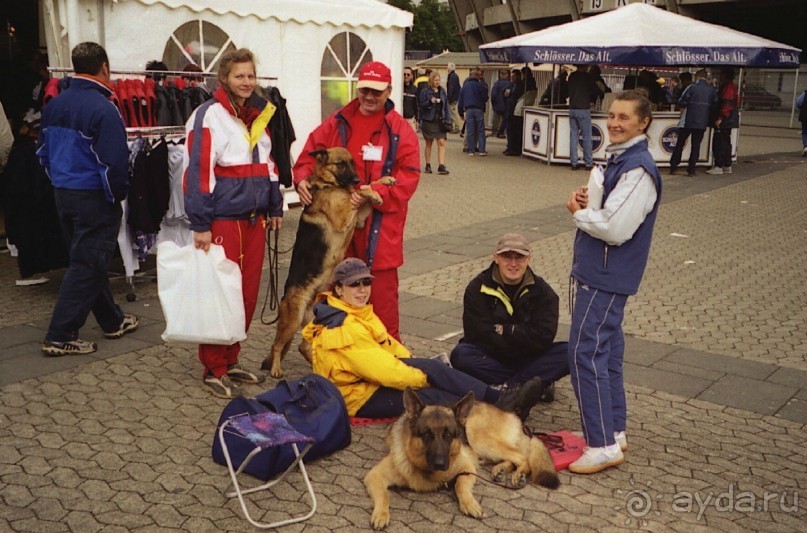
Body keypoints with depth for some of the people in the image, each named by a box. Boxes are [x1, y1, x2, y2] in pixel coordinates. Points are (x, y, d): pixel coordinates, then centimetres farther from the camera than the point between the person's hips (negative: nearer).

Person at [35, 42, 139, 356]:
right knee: (87, 266, -1)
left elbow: (43, 151, 15)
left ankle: (112, 321, 31)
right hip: (94, 199, -8)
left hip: (63, 195, 8)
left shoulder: (54, 105, 7)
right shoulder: (103, 109, -18)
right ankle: (60, 337, 1)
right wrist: (118, 196, -7)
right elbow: (113, 163, -22)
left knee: (88, 261, 17)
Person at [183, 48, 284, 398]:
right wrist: (200, 225, -17)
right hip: (223, 221, -7)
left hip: (254, 219, 7)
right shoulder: (209, 116, -9)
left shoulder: (258, 114, 15)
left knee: (248, 293, 11)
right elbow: (197, 171, -14)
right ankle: (214, 370, 12)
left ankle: (231, 361, 25)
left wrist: (275, 207, 19)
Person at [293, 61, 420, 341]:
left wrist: (376, 193, -21)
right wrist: (302, 179, -11)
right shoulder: (337, 123, 8)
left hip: (381, 223, -3)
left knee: (382, 284, 1)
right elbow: (310, 154, 9)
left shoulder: (400, 130, -1)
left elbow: (408, 175, -8)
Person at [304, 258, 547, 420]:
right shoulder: (343, 331, -25)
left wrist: (412, 362, -2)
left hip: (373, 379, 9)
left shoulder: (356, 313, 7)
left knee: (431, 366, -15)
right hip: (360, 397, -8)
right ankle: (497, 403, -24)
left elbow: (389, 345, 13)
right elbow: (384, 371, -27)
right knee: (432, 397, -25)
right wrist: (423, 377, -16)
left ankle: (497, 398, -21)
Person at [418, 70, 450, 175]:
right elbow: (421, 105, -7)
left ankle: (441, 166, -9)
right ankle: (428, 165, 17)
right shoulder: (425, 92, -3)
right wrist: (430, 102, -23)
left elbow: (446, 105, 12)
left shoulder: (442, 91, 10)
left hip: (440, 120, 3)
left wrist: (447, 118, 6)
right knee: (429, 143, 7)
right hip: (428, 121, -3)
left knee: (441, 142, -7)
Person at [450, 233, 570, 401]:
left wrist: (504, 330, -15)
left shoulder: (542, 291, -2)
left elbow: (543, 337, -15)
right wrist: (520, 334, -14)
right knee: (461, 355, -32)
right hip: (492, 358, -1)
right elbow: (481, 337, -15)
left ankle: (507, 387, -27)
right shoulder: (478, 288, -6)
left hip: (530, 360, 1)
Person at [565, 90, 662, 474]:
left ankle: (603, 445, -1)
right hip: (598, 272, 10)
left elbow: (615, 229, -24)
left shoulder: (637, 169, -18)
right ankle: (615, 431, 27)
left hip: (606, 277, -10)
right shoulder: (618, 159, 14)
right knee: (606, 352, 16)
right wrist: (586, 201, -2)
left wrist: (579, 212, -9)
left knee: (586, 354, -9)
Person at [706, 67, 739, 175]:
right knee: (725, 143, 15)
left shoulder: (728, 87, -15)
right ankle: (727, 166, 21)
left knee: (719, 143, -10)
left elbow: (727, 104, -23)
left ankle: (718, 167, -11)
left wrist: (720, 118, -27)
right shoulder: (732, 86, 18)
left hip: (724, 121, -11)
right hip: (729, 121, 11)